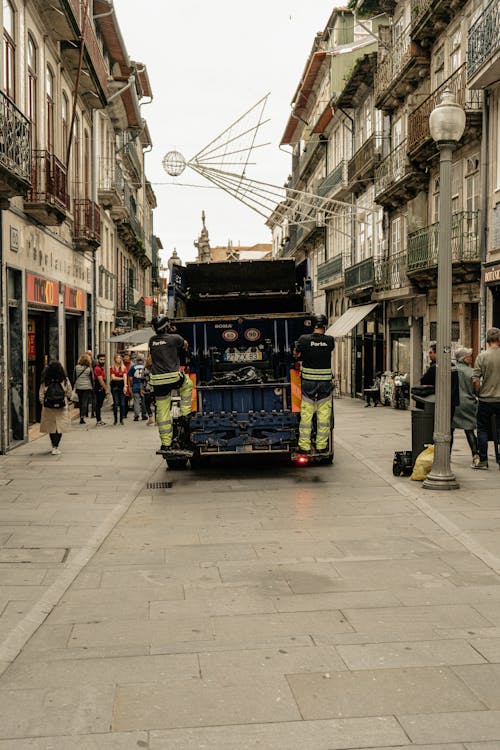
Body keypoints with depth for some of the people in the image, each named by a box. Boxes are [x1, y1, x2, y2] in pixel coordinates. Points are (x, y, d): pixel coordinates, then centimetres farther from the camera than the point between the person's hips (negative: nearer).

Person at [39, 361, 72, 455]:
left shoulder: (45, 382, -5)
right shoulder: (65, 380, -7)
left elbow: (41, 395, -1)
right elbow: (69, 393, 2)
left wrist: (43, 404, 11)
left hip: (48, 408, 2)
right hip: (61, 408, -1)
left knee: (51, 427, 14)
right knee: (59, 427, 2)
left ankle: (54, 446, 23)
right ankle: (55, 448, -5)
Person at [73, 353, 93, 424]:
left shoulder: (76, 367, -1)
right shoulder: (89, 368, -8)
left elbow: (74, 377, 6)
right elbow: (92, 378, 0)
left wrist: (75, 386, 16)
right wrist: (92, 387, 12)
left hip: (78, 387, 2)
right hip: (87, 387, -2)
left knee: (80, 402, 14)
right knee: (85, 402, -2)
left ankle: (82, 415, 23)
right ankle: (82, 417, -11)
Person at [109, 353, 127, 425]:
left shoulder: (123, 368, 8)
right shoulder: (112, 368, 7)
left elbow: (125, 376, -4)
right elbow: (113, 377, -3)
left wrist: (125, 386, -15)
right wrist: (122, 378, -2)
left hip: (122, 386, 1)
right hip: (114, 387, -1)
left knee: (122, 403, -1)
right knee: (115, 403, -3)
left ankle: (121, 419, 6)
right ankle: (115, 419, 3)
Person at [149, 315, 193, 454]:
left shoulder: (152, 341, 10)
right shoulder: (174, 338, -1)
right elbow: (185, 344, 22)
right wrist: (183, 348, 45)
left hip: (157, 381, 3)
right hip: (173, 377, -3)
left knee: (162, 413, 6)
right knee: (187, 385, 30)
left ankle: (165, 445, 7)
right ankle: (185, 415, 23)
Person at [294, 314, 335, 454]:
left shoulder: (304, 339, -7)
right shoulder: (330, 340, -5)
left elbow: (296, 354, 7)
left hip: (308, 381, 0)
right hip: (325, 381, 1)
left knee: (306, 414, 5)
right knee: (323, 414, 7)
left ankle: (304, 445, 8)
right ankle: (321, 445, 12)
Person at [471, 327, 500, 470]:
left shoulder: (482, 356, -8)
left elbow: (475, 379, -10)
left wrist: (478, 393, 4)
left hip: (485, 399, -1)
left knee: (482, 430, 8)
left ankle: (483, 460, 9)